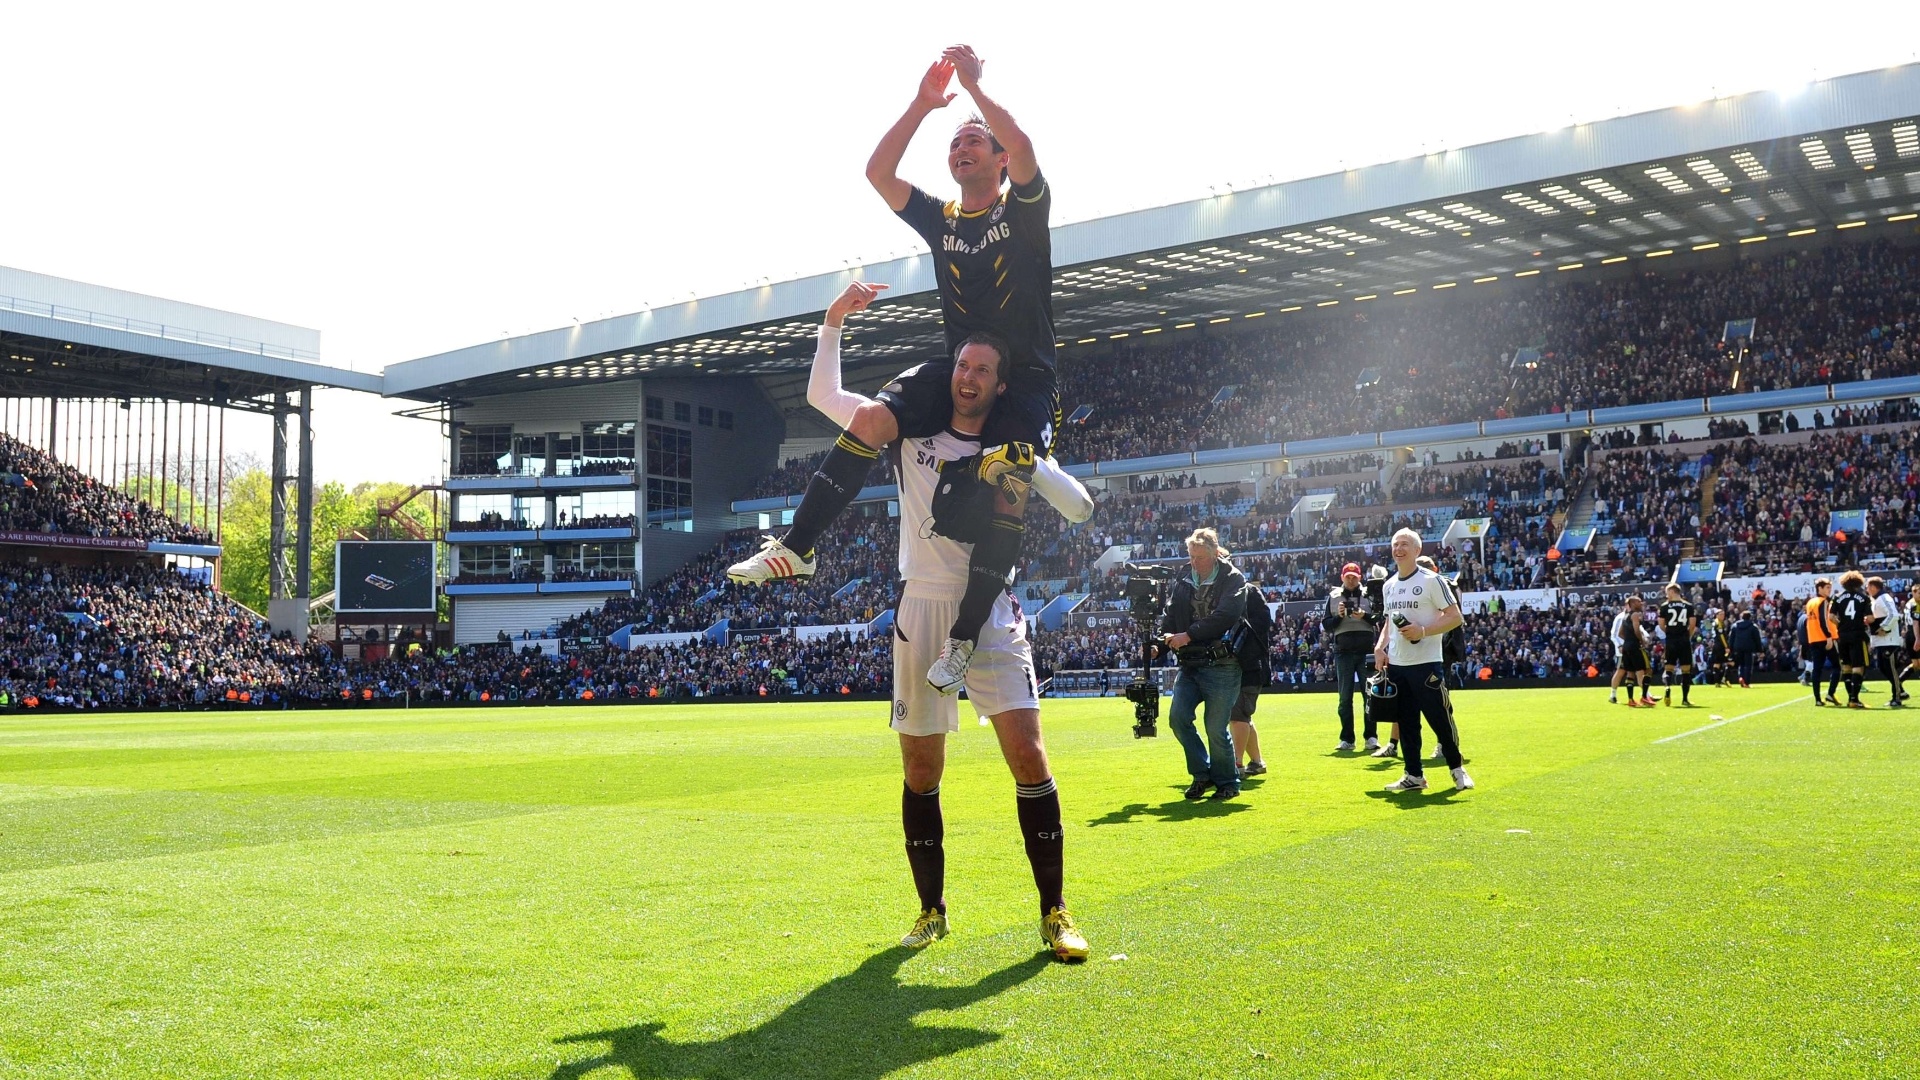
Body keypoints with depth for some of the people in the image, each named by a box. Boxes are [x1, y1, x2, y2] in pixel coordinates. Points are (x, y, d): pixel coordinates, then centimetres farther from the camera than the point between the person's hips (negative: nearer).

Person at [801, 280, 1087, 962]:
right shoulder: (912, 435, 7)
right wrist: (834, 321, -1)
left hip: (993, 613, 0)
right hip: (923, 612, 1)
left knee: (1029, 756, -11)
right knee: (921, 772, 5)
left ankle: (1054, 913, -2)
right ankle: (931, 910, 21)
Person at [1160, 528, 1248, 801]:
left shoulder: (1233, 580, -5)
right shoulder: (1183, 582, 11)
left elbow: (1224, 617, -18)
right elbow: (1171, 615, 9)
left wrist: (1188, 636, -21)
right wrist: (1160, 640, -9)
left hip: (1221, 666, -5)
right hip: (1190, 665, 5)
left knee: (1216, 727, -3)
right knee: (1178, 716, -8)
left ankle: (1227, 782, 18)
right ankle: (1202, 773, 11)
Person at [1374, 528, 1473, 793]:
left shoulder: (1432, 580, -8)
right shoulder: (1389, 585, 13)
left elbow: (1455, 617, -10)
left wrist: (1423, 631, -21)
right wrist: (1379, 647, 8)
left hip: (1426, 663, -6)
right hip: (1396, 664, 6)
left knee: (1440, 719, -1)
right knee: (1406, 721, 9)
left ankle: (1457, 768, 17)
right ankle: (1414, 776, 16)